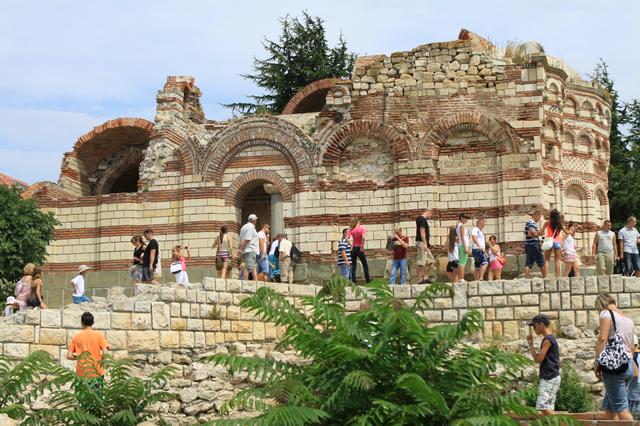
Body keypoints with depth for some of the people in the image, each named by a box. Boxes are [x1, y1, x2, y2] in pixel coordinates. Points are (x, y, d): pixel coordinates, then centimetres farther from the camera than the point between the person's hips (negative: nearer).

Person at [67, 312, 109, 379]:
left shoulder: (76, 336, 2)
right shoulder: (99, 335, -2)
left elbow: (69, 356, -1)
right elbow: (105, 353, -11)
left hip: (81, 373, 1)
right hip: (97, 373, -1)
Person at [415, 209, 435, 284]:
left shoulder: (419, 218, 18)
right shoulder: (422, 220, -13)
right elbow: (422, 231, -20)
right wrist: (425, 244, -22)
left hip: (424, 244, 11)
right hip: (422, 242, -11)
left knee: (430, 260, 12)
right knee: (420, 262, -8)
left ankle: (425, 277, 13)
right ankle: (420, 280, -6)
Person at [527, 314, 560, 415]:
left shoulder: (547, 339, -14)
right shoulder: (551, 338, 16)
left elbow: (538, 359, -16)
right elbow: (542, 358, 17)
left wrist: (531, 345, -5)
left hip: (549, 378, -10)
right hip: (550, 377, 10)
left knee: (543, 406, -15)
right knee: (548, 407, 9)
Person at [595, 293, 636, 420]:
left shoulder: (606, 313, -3)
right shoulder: (629, 320, 19)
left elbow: (602, 339, -13)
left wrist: (597, 363, -11)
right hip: (629, 365, 8)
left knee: (621, 408, -9)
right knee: (608, 406, 15)